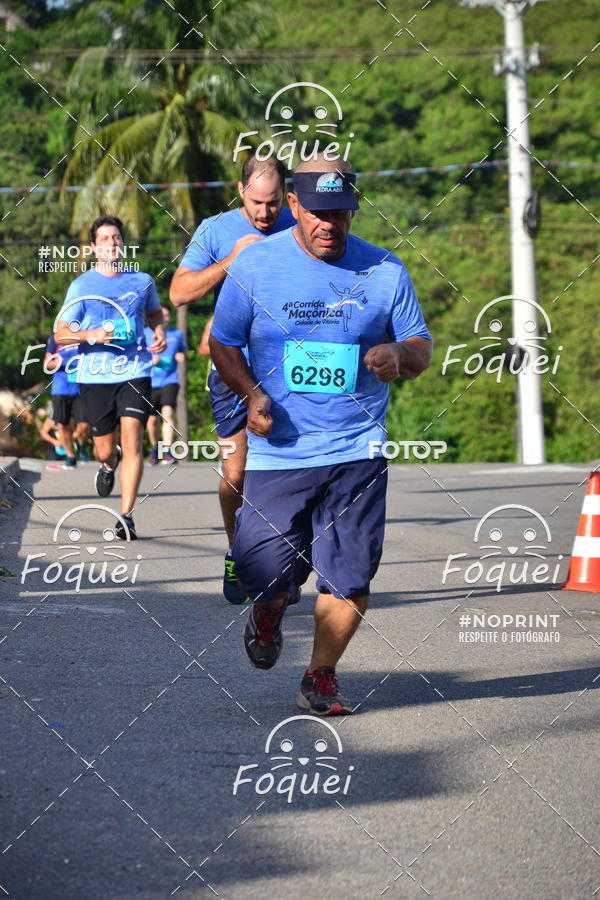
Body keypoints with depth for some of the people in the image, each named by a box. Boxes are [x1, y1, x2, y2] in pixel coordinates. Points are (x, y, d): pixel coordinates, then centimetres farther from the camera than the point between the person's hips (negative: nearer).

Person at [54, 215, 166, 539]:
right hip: (95, 376, 0)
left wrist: (160, 333, 5)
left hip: (134, 374, 0)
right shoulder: (81, 286, 0)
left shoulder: (142, 281, 6)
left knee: (132, 441, -15)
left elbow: (154, 313, 27)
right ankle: (109, 464, 46)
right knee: (104, 450, 7)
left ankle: (126, 516, -12)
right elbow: (60, 333, 1)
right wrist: (88, 335, -18)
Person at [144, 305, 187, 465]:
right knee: (152, 420, 7)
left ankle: (167, 451, -25)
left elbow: (183, 349, 24)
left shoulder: (177, 334, 9)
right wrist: (150, 361, -15)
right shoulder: (145, 334, 4)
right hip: (150, 382, 1)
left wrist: (181, 355, 0)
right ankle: (154, 447, 33)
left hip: (170, 381, -1)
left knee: (168, 413, -20)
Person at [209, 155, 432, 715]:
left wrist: (397, 356, -14)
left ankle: (321, 679, 18)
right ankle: (270, 611, 33)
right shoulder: (256, 265, 1)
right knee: (265, 572, -5)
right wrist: (251, 394, -9)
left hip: (358, 452, 1)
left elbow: (421, 347, 11)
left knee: (350, 576, -3)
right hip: (278, 449, -1)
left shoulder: (384, 271, 4)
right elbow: (222, 342, 9)